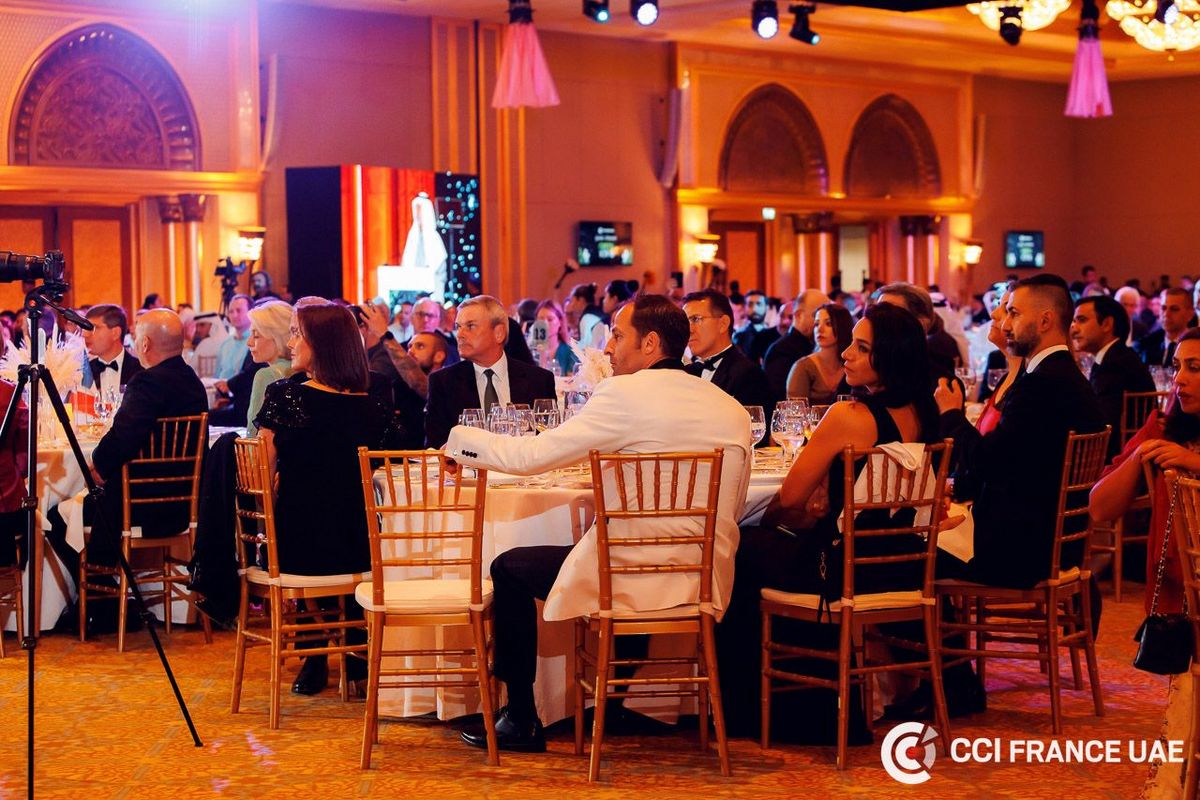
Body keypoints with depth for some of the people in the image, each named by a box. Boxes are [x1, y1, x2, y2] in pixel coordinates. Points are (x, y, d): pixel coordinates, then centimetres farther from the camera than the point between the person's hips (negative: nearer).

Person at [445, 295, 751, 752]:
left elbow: (530, 456, -10)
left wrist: (460, 441, 7)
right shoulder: (733, 410, 6)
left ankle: (521, 721, 18)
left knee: (510, 569, 16)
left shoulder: (626, 394, -12)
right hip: (704, 584, 7)